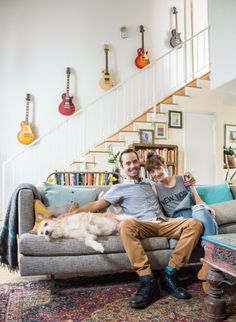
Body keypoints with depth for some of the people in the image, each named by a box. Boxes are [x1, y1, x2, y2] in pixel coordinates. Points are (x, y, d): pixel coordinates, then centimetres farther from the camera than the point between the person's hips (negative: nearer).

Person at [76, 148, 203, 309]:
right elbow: (96, 206, 10)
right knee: (126, 224, -39)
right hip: (143, 226, -4)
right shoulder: (119, 188, 14)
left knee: (195, 223, -22)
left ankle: (170, 275, -21)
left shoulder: (149, 183, 28)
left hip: (164, 224, 4)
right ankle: (148, 281, -35)